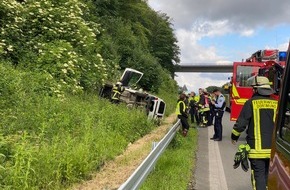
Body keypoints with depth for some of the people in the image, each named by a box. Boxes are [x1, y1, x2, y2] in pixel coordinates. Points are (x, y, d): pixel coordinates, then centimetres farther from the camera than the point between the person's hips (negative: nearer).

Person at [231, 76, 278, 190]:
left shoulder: (251, 102, -9)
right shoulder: (275, 103, 3)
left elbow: (241, 122, -8)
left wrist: (234, 136, 7)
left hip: (257, 148, -4)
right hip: (273, 148, 5)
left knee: (258, 175, 1)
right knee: (269, 175, 18)